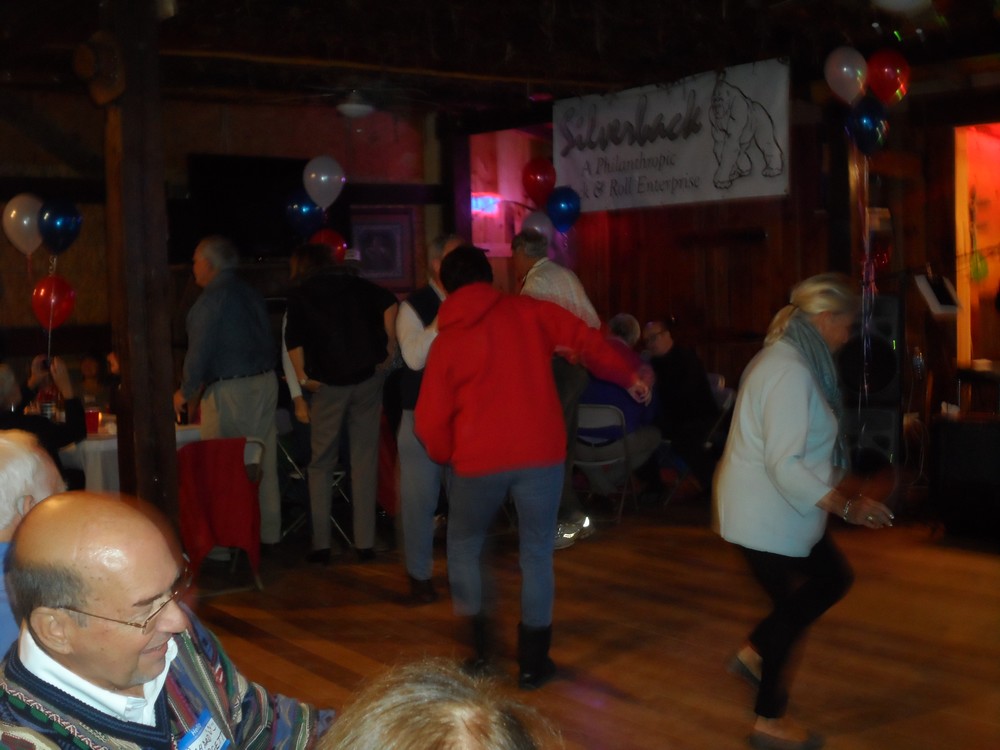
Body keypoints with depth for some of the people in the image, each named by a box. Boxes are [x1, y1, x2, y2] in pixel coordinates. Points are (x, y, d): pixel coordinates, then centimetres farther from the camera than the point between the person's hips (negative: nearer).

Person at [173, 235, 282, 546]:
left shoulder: (211, 300, -13)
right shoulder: (251, 294, 11)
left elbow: (199, 351, -14)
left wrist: (185, 392, -3)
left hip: (229, 391, -8)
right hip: (266, 382, 8)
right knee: (263, 464, 12)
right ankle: (268, 534, 17)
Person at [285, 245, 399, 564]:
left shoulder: (299, 295, 7)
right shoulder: (357, 284, 11)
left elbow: (293, 340, -6)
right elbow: (389, 303, -4)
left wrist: (302, 378, 2)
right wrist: (390, 346, 1)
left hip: (328, 383, -2)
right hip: (368, 377, 2)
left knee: (321, 464, 8)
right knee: (365, 459, 5)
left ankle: (321, 544, 4)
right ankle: (365, 543, 6)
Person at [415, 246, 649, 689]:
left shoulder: (446, 340, 6)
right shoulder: (528, 311, 5)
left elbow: (430, 422, 4)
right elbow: (585, 340, 1)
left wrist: (449, 456, 23)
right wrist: (628, 377, 16)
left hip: (479, 459, 0)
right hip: (540, 452, 0)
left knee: (464, 544, 22)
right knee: (537, 552, 13)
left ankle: (478, 647, 22)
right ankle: (532, 662, 17)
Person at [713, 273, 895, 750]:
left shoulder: (789, 360, 8)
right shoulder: (791, 372, -25)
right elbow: (785, 465, -29)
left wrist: (837, 485, 14)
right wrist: (846, 506, -26)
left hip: (778, 510, 10)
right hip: (767, 515, -10)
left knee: (833, 578, 19)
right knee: (792, 605, 4)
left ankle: (755, 654, 26)